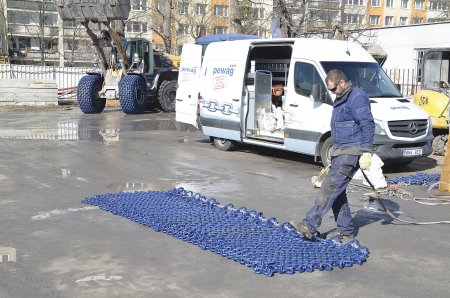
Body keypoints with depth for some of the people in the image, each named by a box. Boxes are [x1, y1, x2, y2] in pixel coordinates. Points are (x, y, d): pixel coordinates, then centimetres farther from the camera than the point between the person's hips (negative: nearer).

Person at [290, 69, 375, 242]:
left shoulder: (357, 98, -13)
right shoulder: (340, 99, 18)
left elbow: (368, 125, -19)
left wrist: (366, 152, -24)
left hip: (351, 152, -10)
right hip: (339, 151, 10)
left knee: (330, 187, -15)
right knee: (337, 191, 9)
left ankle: (310, 226, -18)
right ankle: (345, 230, 17)